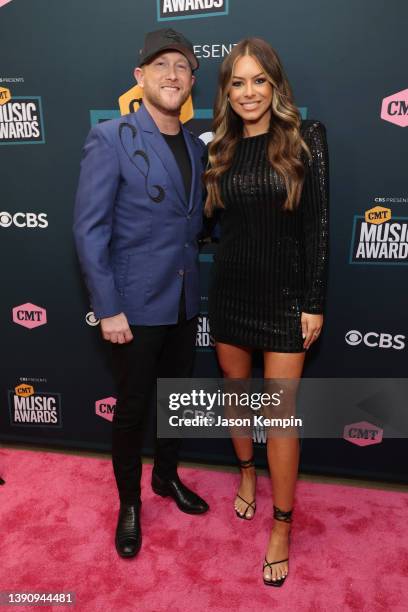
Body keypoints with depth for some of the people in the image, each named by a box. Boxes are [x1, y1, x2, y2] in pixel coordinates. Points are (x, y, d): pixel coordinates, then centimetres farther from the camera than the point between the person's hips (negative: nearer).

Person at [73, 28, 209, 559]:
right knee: (132, 408, 9)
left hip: (184, 304, 6)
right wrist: (108, 309, -16)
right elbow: (89, 229, -13)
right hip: (136, 306, -5)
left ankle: (166, 476, 43)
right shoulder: (111, 139, -9)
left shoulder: (196, 147, 9)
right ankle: (129, 502, 33)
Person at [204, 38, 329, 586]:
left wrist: (314, 303, -10)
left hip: (284, 294, -4)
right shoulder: (221, 149, 8)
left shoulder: (305, 139, -3)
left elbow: (317, 226, -7)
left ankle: (282, 528, 19)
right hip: (230, 291, 4)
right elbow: (209, 220, 7)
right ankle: (247, 474, 44)